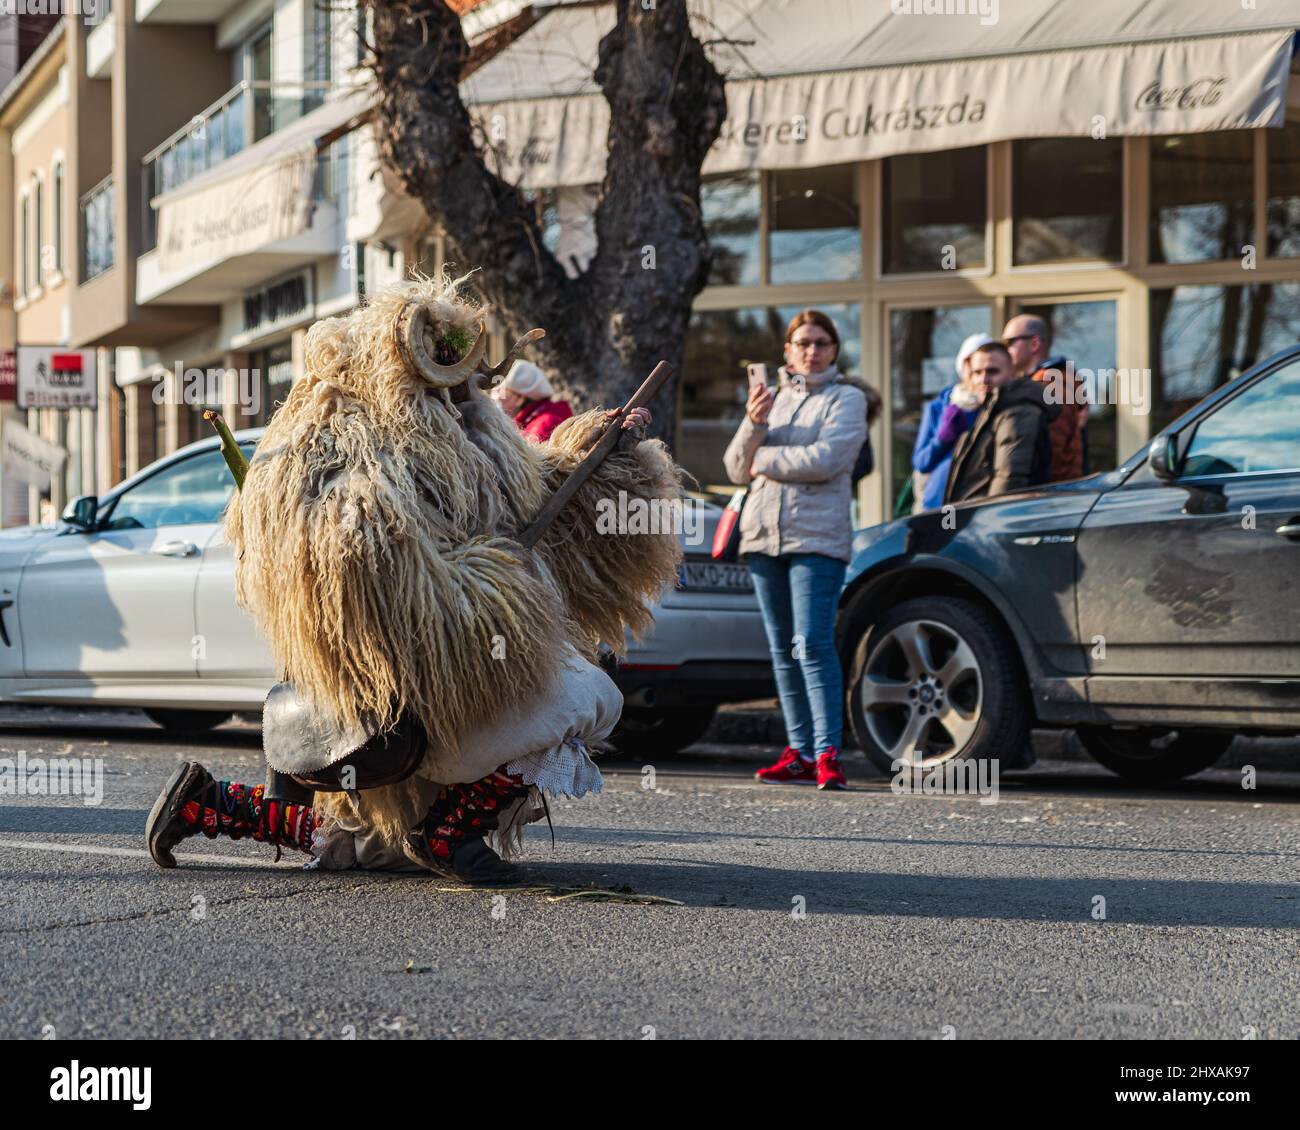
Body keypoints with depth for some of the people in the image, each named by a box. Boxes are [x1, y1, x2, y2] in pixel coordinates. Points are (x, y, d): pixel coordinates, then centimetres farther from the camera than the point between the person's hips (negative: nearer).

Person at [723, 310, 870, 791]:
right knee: (782, 649, 7)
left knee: (812, 643, -15)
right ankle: (800, 752, 12)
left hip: (817, 536, -6)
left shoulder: (846, 398, 3)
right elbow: (737, 469, 11)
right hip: (764, 533, 6)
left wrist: (764, 459, -2)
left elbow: (825, 459, -13)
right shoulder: (772, 397, 19)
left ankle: (827, 753, -17)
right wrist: (753, 424, -7)